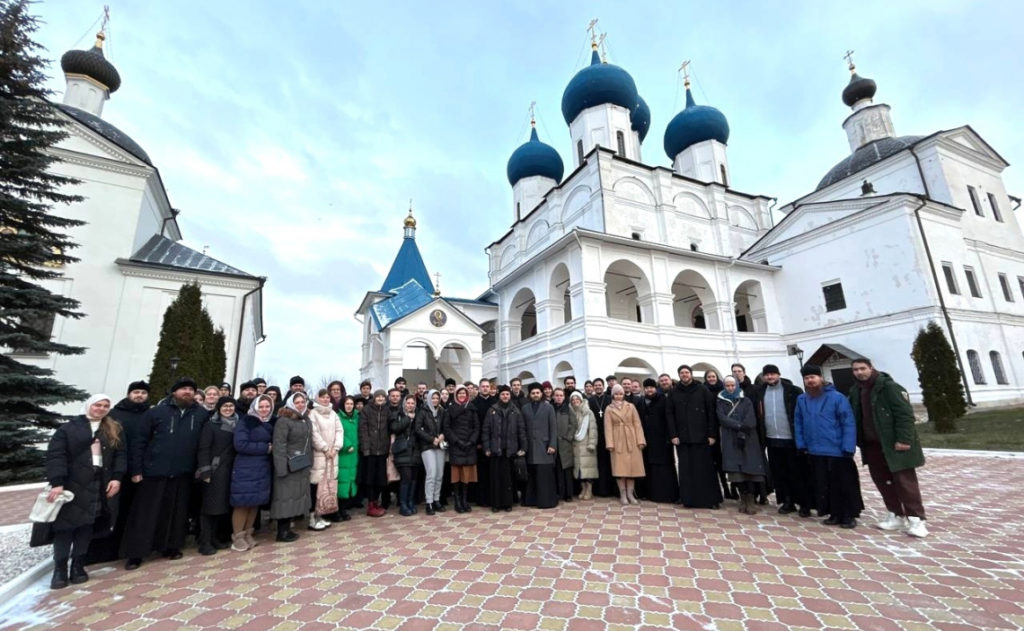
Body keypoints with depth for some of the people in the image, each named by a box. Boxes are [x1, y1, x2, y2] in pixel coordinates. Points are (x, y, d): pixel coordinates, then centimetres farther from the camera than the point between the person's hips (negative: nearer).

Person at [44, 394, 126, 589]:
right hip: (72, 485, -2)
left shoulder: (115, 430, 10)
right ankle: (60, 569, 12)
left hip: (101, 486, 2)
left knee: (86, 526, 7)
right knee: (66, 526, 0)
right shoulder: (68, 428, 0)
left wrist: (117, 477, -6)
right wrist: (57, 482, -16)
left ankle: (78, 565, 17)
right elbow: (55, 455, -7)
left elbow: (120, 455, 6)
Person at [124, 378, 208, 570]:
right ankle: (136, 553, 18)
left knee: (176, 513, 12)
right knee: (145, 513, 5)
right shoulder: (155, 412, -4)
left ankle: (171, 546, 26)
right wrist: (136, 470, -6)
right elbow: (140, 442, -3)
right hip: (154, 471, -2)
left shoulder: (201, 414, 2)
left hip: (183, 473, 2)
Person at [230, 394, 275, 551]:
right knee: (243, 503, 0)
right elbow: (240, 445, -18)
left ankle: (247, 534, 24)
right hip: (245, 469, -5)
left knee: (256, 502, 10)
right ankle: (237, 537, 14)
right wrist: (266, 448, -15)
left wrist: (271, 448, -6)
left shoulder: (272, 423, 8)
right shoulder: (245, 422, -9)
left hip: (263, 469, 5)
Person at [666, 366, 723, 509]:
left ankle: (710, 499, 12)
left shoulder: (703, 390, 3)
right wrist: (673, 435, -4)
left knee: (705, 468, 3)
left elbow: (711, 413, 0)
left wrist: (712, 434, -7)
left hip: (701, 436, -1)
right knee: (686, 469, 4)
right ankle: (688, 499, 12)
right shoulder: (673, 393, 7)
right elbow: (669, 414, 5)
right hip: (682, 437, 2)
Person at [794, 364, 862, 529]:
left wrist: (848, 448, -15)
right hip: (815, 452, 4)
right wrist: (801, 444, 2)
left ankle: (849, 516, 23)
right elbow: (798, 423, 8)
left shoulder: (837, 397, -10)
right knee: (824, 485, 12)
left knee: (845, 484, 7)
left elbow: (848, 424, -11)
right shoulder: (801, 399, 5)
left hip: (838, 451, -4)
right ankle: (835, 514, 26)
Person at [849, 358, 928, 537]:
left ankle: (916, 520, 8)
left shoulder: (889, 387, -12)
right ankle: (896, 516, 24)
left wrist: (903, 439, -22)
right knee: (882, 481, 13)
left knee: (905, 482, -1)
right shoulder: (856, 391, 9)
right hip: (871, 445, 7)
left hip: (893, 444, -7)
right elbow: (854, 416, 19)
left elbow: (905, 414, -17)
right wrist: (859, 441, 13)